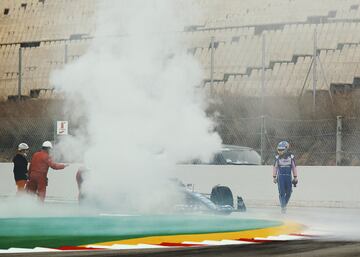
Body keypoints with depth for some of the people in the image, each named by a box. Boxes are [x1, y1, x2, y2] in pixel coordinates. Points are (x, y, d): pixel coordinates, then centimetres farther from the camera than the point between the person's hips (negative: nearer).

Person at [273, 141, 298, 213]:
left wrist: (295, 178, 3)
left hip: (288, 176, 1)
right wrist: (274, 177, 7)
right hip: (280, 176, -1)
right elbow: (275, 168, 8)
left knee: (288, 192, 2)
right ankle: (283, 207, -1)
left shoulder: (291, 157, -2)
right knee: (281, 192, -7)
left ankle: (284, 204, 24)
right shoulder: (277, 157, 0)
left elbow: (294, 168, 4)